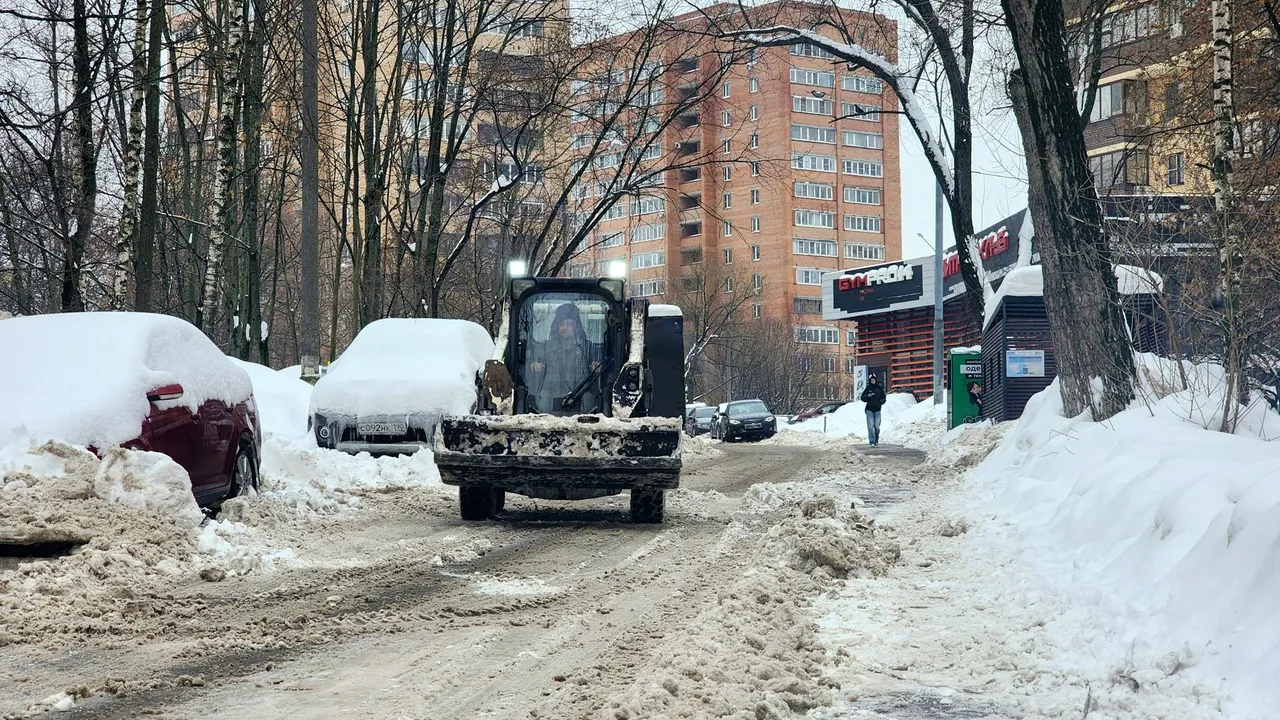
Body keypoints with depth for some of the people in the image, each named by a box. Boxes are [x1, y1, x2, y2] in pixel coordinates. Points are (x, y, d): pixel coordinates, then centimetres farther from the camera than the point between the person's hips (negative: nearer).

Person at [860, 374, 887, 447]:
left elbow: (883, 398, 10)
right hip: (869, 410, 0)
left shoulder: (879, 388, 8)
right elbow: (862, 398, 7)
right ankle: (872, 442, -10)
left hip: (877, 409, 1)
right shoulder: (868, 388, 6)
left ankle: (876, 440, 18)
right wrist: (868, 396, -12)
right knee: (870, 426, -8)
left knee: (877, 426, 0)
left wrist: (881, 402, -11)